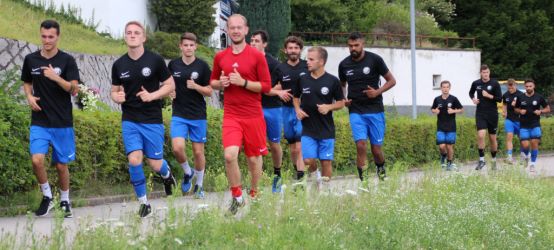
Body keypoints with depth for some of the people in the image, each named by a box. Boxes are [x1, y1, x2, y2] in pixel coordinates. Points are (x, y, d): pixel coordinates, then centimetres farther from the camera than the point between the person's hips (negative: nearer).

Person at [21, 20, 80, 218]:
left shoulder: (67, 60, -4)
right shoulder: (31, 59, 4)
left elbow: (74, 89, -10)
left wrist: (56, 77, -25)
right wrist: (29, 96, 0)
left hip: (62, 123, -1)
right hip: (39, 122, 1)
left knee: (61, 164, 5)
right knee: (37, 160, -17)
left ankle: (64, 200, 27)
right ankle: (47, 197, 5)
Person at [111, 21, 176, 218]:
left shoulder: (155, 60, -5)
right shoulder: (119, 65, 3)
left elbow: (170, 85, 1)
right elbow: (115, 90, 14)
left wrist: (152, 96, -15)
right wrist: (117, 97, -10)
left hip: (152, 120, -2)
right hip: (129, 120, 2)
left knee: (155, 164, 2)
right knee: (134, 160, -13)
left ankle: (167, 174, 41)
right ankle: (143, 203, 3)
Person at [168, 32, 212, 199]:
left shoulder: (202, 66, -3)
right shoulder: (173, 65, 3)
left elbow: (209, 92, -1)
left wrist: (196, 86, -18)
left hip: (198, 116, -1)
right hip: (179, 115, 1)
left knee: (198, 151, 4)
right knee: (177, 148, -16)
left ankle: (199, 185, 23)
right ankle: (187, 172, 13)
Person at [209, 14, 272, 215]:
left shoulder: (257, 56, -3)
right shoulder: (220, 57, 7)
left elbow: (266, 86, -5)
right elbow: (213, 82, 19)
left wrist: (243, 82, -16)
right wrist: (221, 83, -4)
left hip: (253, 116, -1)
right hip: (231, 116, 1)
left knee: (254, 158, 7)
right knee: (230, 155, -16)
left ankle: (254, 194, 29)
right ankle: (237, 197, 0)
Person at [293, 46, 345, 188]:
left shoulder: (332, 81, -3)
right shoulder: (303, 80, 3)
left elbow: (341, 103, 5)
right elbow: (296, 97, 19)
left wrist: (328, 107, -14)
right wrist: (298, 109, 0)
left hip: (326, 130, -1)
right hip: (308, 129, 1)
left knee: (326, 161, 2)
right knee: (308, 160, -8)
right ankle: (315, 174, 23)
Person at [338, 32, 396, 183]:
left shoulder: (374, 60, -4)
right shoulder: (344, 65, 5)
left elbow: (391, 81, 3)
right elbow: (342, 85, 23)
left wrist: (377, 92, -13)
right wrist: (343, 99, 3)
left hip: (375, 110, -1)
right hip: (356, 111, 1)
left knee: (376, 148, 2)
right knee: (361, 144, -15)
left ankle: (381, 170, 32)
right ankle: (362, 179, -10)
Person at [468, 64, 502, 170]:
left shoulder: (495, 84, -4)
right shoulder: (476, 83, 3)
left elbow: (499, 99, -6)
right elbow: (471, 92, 23)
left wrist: (489, 96, -18)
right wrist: (473, 98, 2)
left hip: (492, 114, -1)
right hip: (480, 114, 1)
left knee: (492, 138, 7)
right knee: (481, 135, -16)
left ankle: (494, 160, 24)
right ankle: (481, 159, -8)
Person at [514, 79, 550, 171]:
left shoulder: (539, 97, 0)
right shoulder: (520, 98, 3)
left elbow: (548, 108, 8)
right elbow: (516, 109, 16)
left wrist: (541, 111, -11)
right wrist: (520, 111, -6)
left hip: (535, 125, 0)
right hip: (524, 126, 1)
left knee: (534, 143, -9)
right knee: (525, 145, -9)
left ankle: (532, 164, 4)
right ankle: (525, 157, 24)